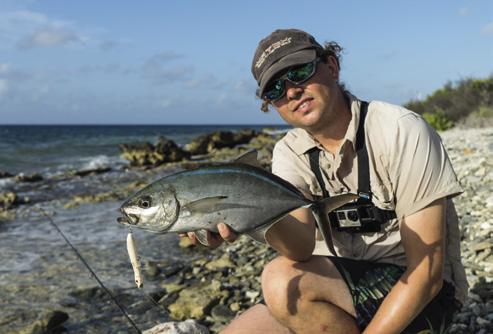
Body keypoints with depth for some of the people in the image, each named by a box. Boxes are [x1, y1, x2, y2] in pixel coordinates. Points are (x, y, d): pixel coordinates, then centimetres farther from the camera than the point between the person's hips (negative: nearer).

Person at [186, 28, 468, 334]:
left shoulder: (400, 132, -18)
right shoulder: (289, 154, -2)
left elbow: (427, 270, -19)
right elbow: (302, 246, -22)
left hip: (415, 289, -4)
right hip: (341, 283, 5)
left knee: (284, 280, -27)